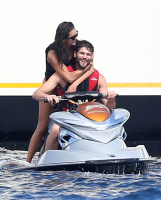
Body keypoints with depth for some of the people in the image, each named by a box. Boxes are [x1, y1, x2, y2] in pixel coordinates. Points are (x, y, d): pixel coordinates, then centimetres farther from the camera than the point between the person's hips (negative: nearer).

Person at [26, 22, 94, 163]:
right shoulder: (53, 53, -28)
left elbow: (91, 69, -22)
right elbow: (69, 77, -33)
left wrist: (75, 84, -34)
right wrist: (87, 66, -23)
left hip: (70, 89, 5)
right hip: (51, 89, -5)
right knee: (42, 128, -3)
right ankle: (28, 161, 4)